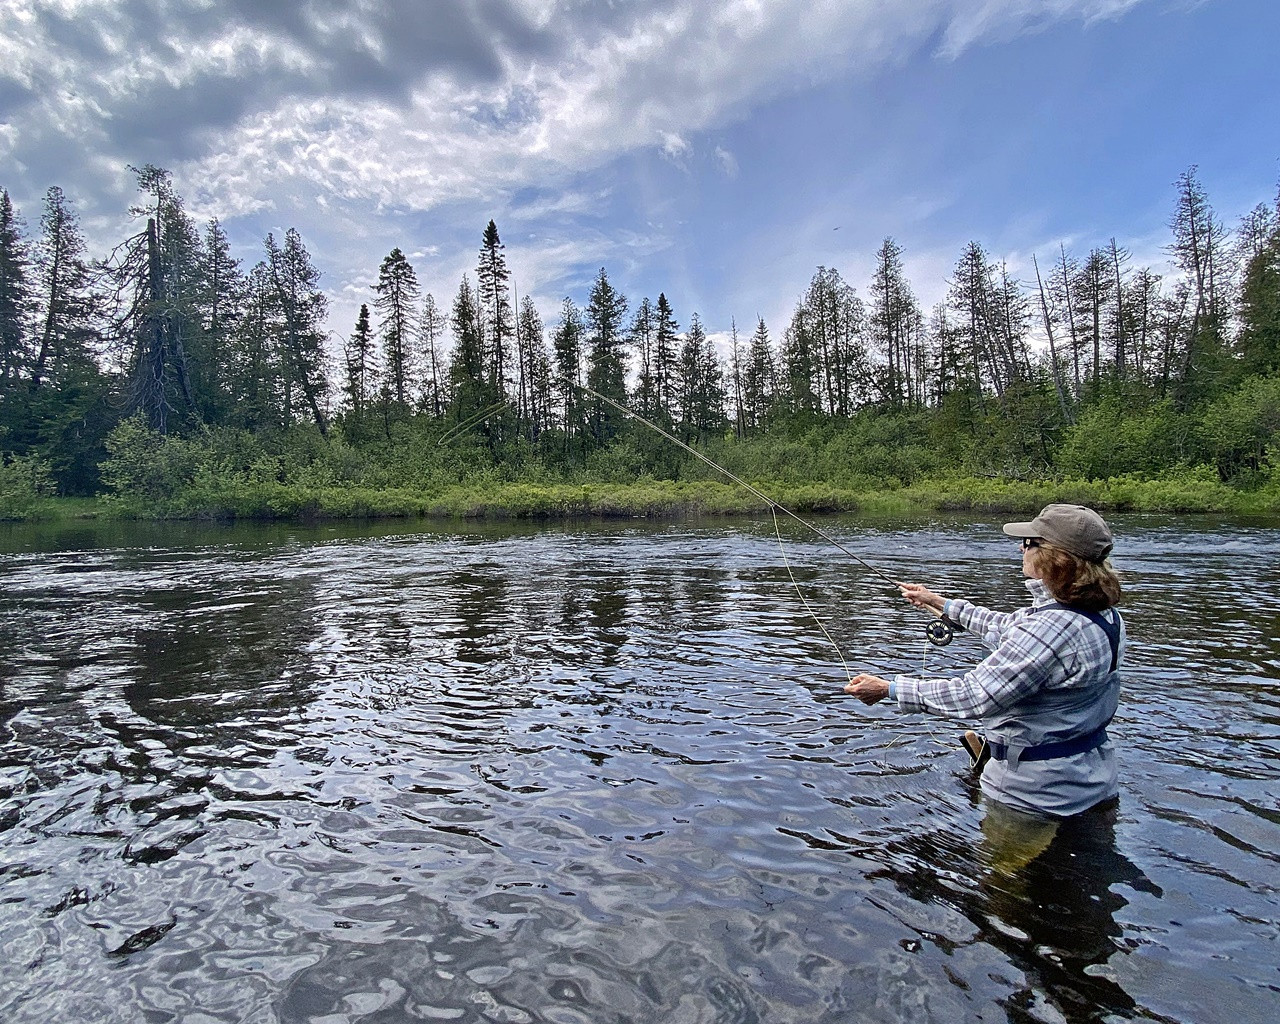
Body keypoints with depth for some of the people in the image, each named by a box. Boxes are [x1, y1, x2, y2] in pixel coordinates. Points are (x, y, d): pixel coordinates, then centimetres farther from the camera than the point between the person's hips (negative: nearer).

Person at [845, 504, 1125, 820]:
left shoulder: (1049, 628, -32)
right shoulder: (1105, 614, -2)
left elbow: (975, 696, -31)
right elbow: (1009, 628, 10)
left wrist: (889, 688, -23)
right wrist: (941, 603, 16)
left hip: (1040, 796, -8)